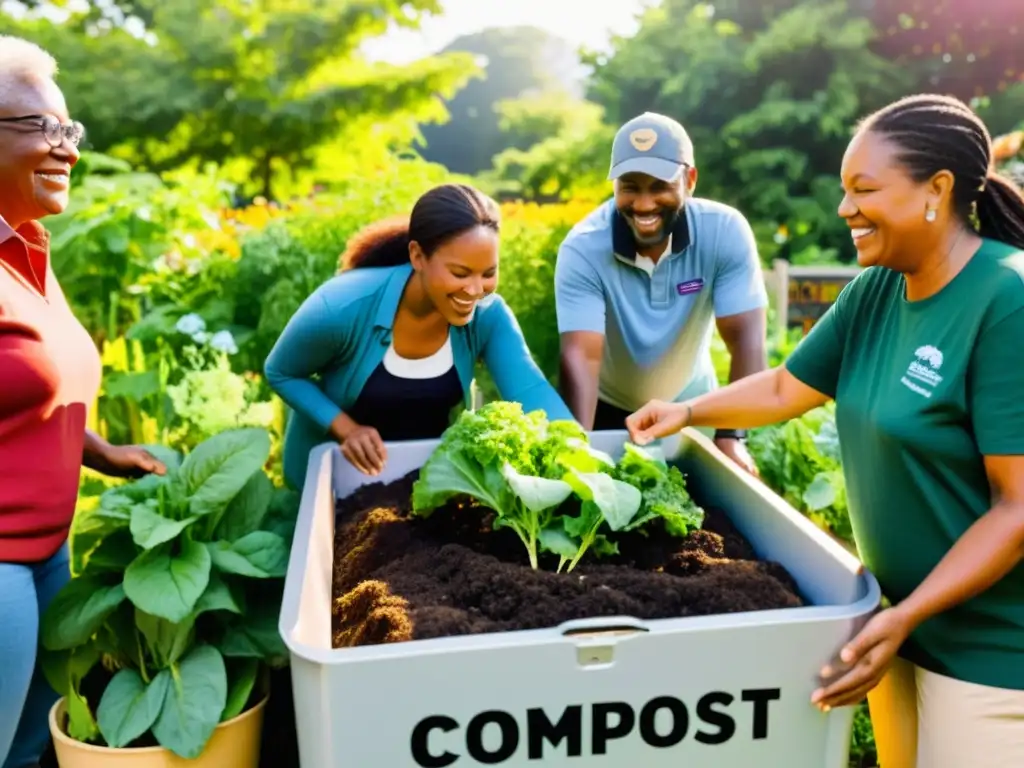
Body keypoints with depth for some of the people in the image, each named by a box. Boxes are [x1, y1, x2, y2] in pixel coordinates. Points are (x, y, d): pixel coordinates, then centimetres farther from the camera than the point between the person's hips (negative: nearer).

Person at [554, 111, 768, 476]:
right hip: (608, 410, -1)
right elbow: (580, 356, -35)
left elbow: (746, 340, -27)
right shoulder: (582, 248, -27)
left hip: (690, 409, 2)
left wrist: (731, 437, -36)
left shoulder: (726, 231, -23)